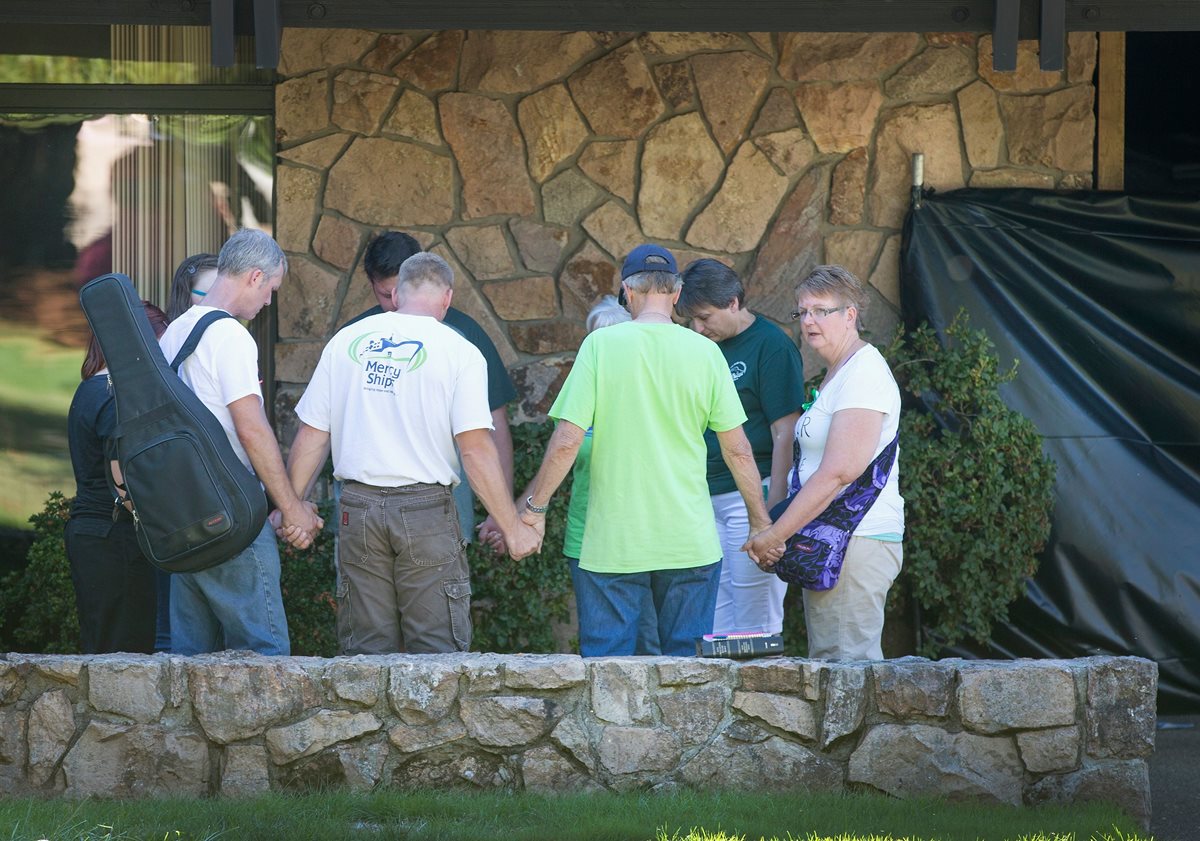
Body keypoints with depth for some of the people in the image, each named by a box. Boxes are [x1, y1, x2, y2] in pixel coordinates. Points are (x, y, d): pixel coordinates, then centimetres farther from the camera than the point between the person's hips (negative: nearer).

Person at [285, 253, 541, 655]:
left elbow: (311, 436, 8)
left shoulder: (345, 341, 8)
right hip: (426, 509, -3)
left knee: (365, 650, 8)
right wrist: (513, 527, -4)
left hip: (358, 508, 3)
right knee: (437, 652, 1)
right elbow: (476, 449, -9)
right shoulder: (458, 352, -3)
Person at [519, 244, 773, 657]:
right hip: (690, 541, 1)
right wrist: (761, 521, 15)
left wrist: (535, 507, 4)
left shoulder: (600, 344, -5)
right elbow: (738, 450, 4)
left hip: (613, 541, -1)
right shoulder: (705, 352, 0)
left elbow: (567, 441, -8)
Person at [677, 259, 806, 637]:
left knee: (756, 623, -7)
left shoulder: (771, 346, -7)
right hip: (706, 499, 8)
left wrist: (774, 508, -16)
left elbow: (785, 433, -12)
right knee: (716, 623, 7)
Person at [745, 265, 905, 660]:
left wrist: (773, 536, -15)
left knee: (848, 670, -13)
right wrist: (777, 539, 11)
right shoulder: (835, 376, 21)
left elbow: (838, 473, -19)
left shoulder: (863, 374, -11)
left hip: (856, 545, -10)